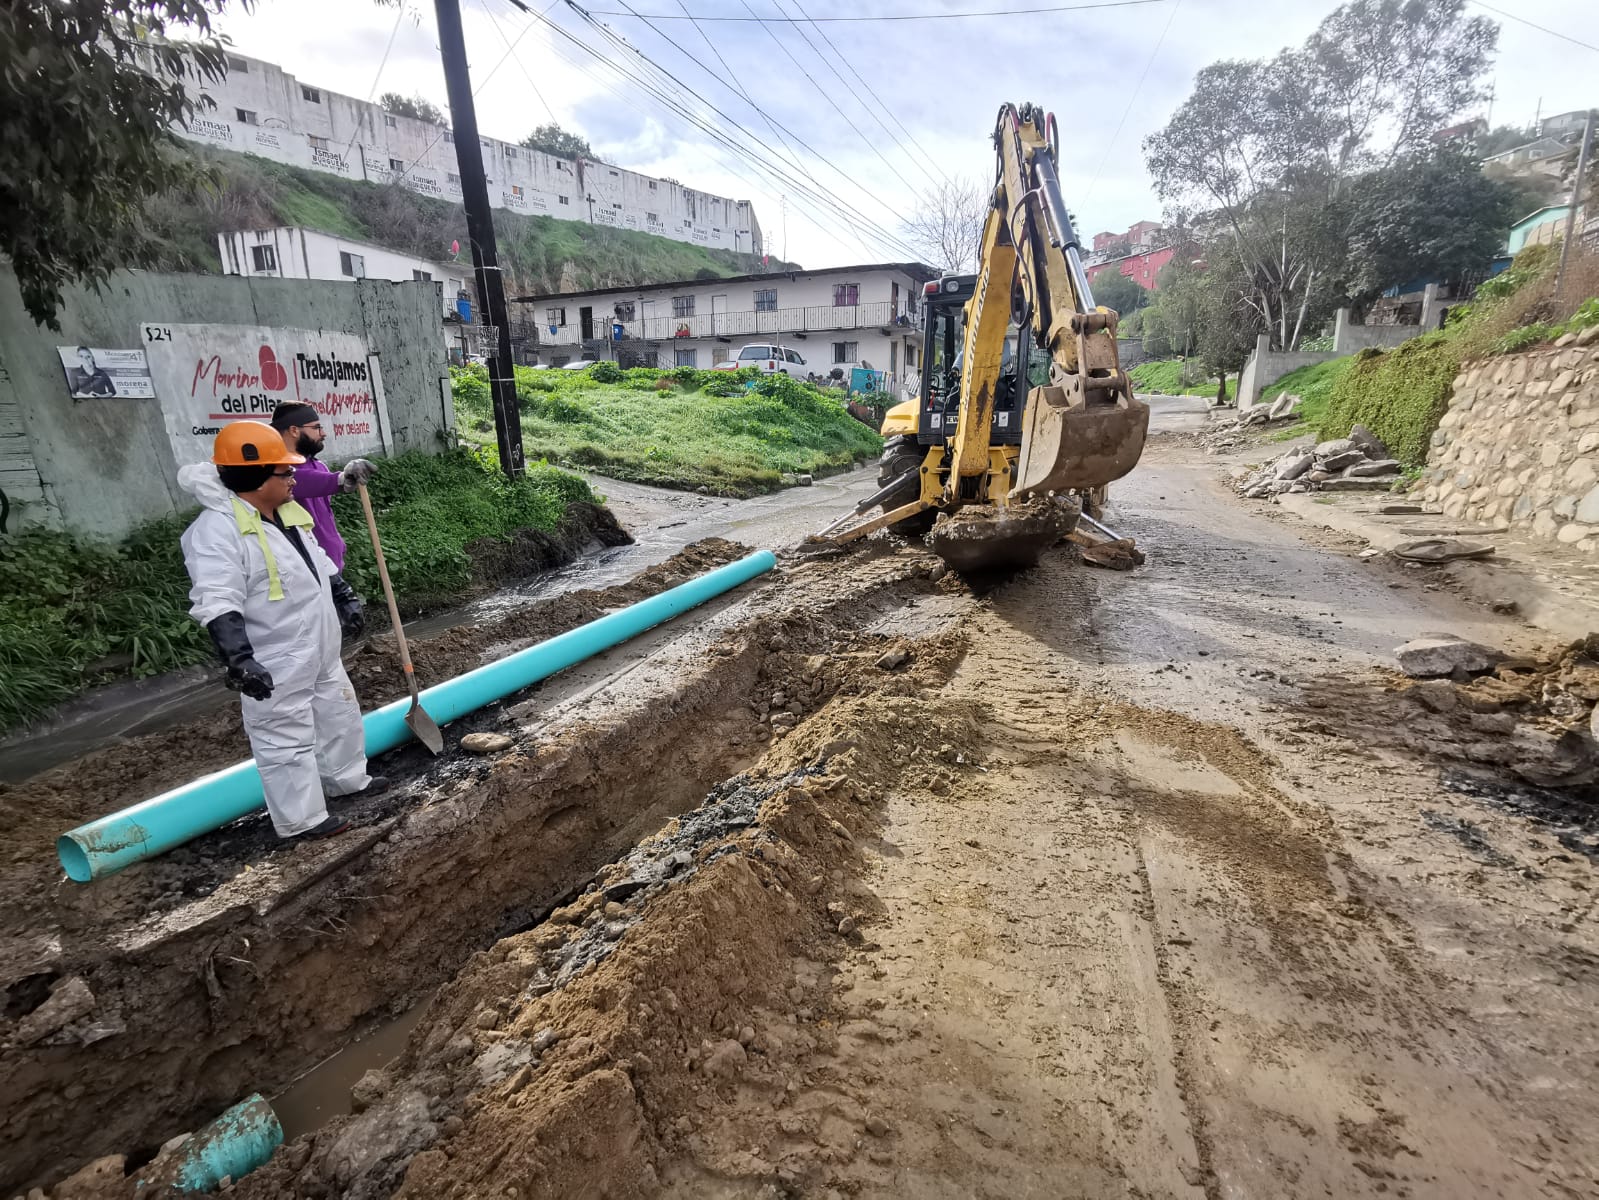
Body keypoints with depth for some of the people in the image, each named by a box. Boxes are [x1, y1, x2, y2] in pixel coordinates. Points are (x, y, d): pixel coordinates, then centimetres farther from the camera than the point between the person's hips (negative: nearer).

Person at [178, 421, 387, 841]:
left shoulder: (286, 513, 7)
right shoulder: (217, 528, -22)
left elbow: (318, 561, 21)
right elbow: (217, 601, -29)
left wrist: (346, 597, 25)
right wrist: (238, 657, -35)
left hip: (320, 652, 10)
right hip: (276, 664, -10)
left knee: (339, 715, 23)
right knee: (287, 741, 3)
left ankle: (347, 779, 42)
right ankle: (301, 819, 15)